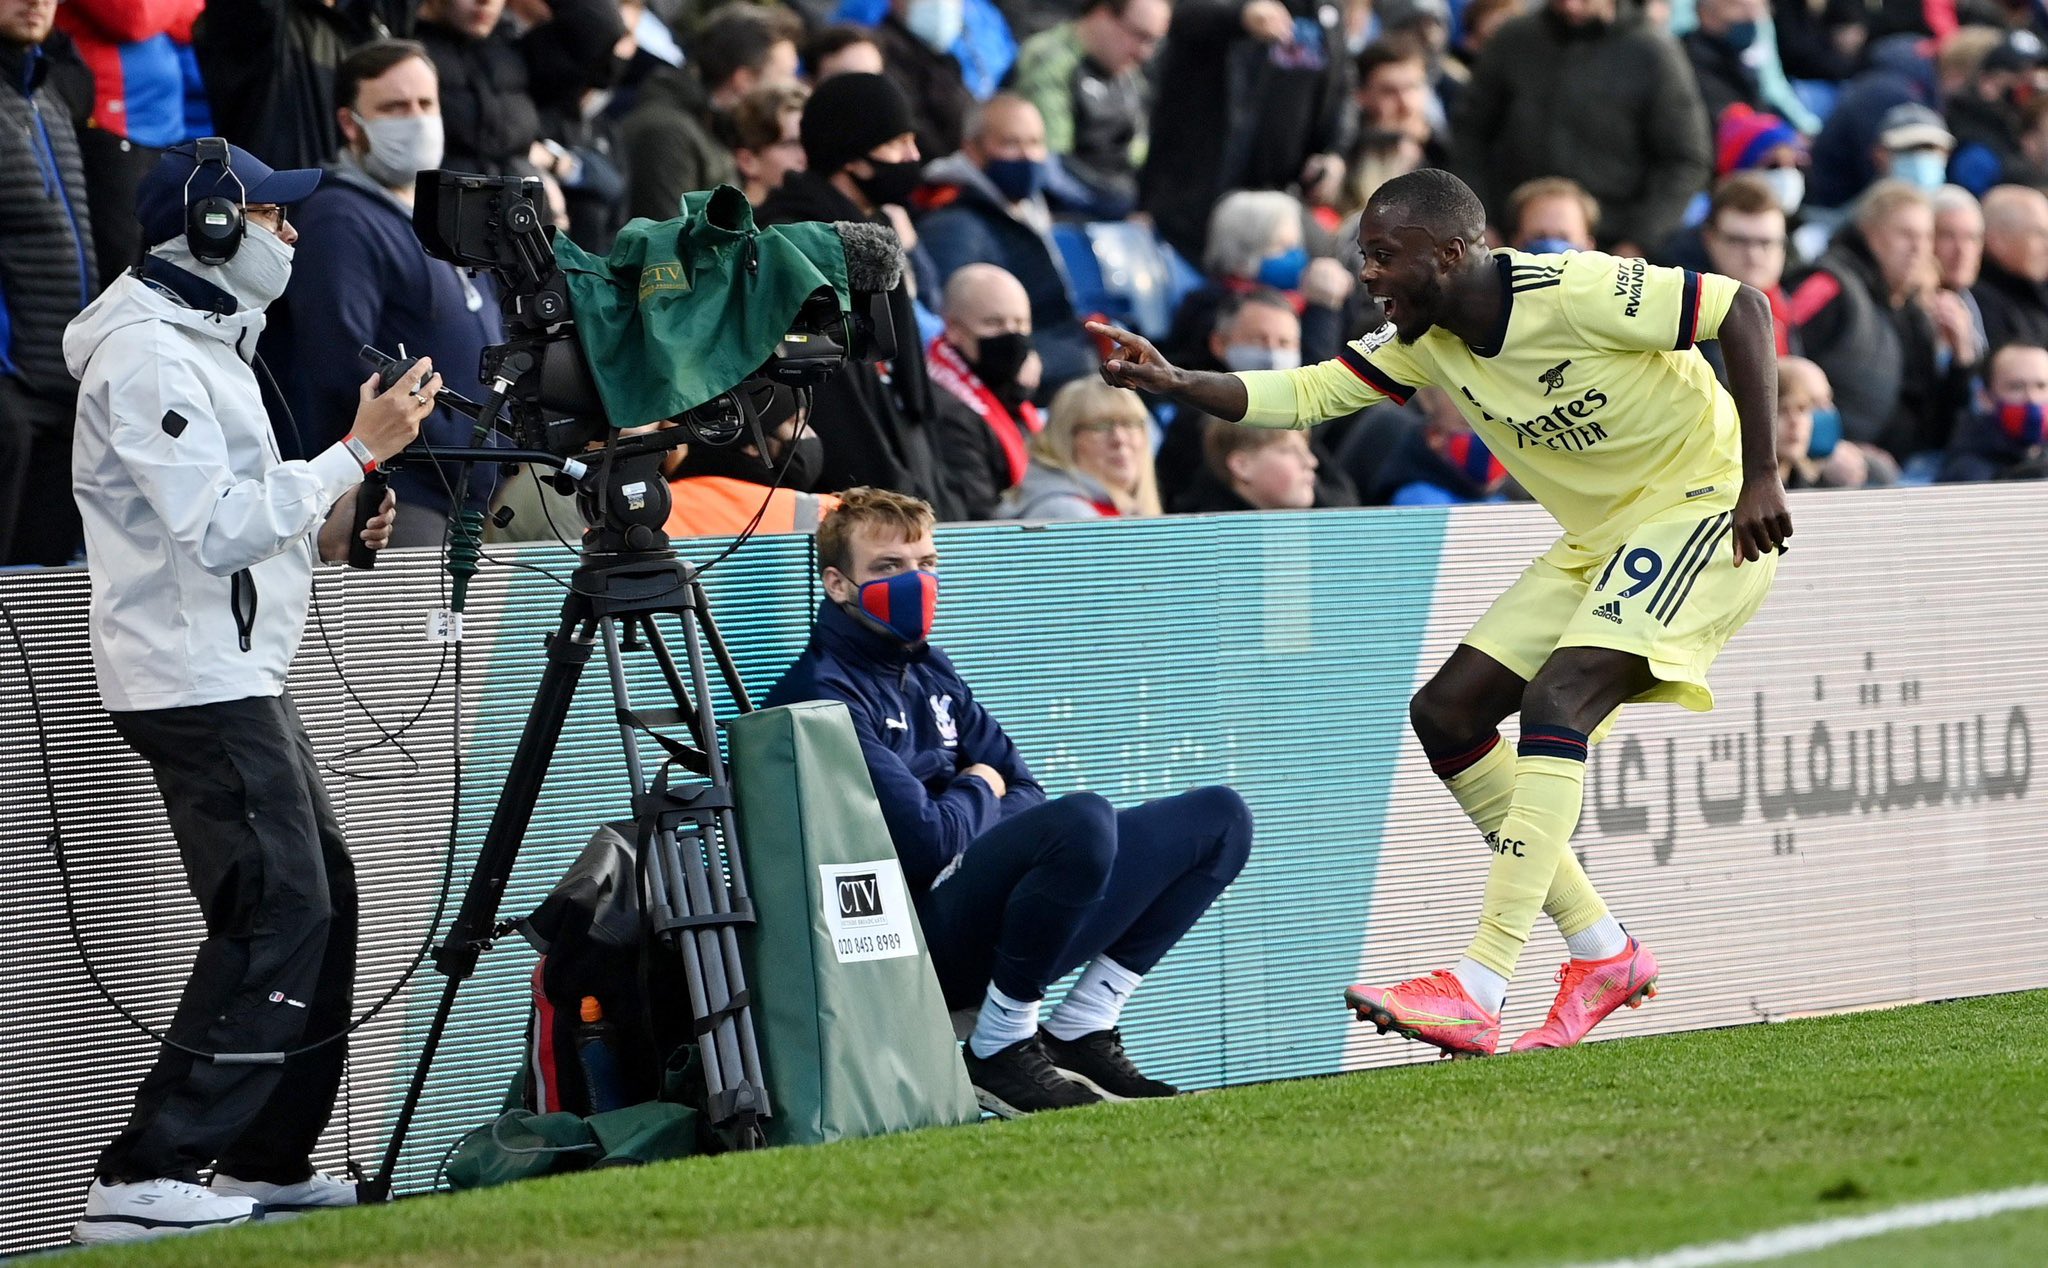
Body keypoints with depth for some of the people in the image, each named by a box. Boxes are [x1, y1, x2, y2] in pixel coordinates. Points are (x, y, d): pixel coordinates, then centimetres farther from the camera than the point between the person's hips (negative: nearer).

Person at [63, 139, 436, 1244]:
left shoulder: (204, 342, 18)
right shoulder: (146, 355, -15)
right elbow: (219, 530, -22)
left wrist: (336, 530, 6)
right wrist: (356, 452, -19)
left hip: (240, 672, 11)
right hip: (195, 683, -11)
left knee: (320, 892, 12)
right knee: (278, 909, -14)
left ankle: (268, 1163, 18)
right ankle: (143, 1183, -14)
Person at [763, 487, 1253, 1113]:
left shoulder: (931, 672, 19)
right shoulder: (821, 695, -11)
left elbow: (1026, 795, 17)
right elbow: (924, 840, -19)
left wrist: (967, 812, -6)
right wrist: (980, 791, 2)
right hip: (921, 939, -9)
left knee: (1218, 818, 7)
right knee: (1084, 818, -36)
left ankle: (1078, 1034, 1)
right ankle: (997, 1050, -18)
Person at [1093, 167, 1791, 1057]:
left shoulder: (1575, 292, -24)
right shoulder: (1423, 341, -1)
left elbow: (1742, 306, -22)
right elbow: (1302, 395, -3)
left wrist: (1760, 476, -25)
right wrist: (1175, 384, -20)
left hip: (1700, 505, -9)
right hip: (1598, 537, 9)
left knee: (1559, 694, -27)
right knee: (1446, 714, -1)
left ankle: (1479, 989, -31)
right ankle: (1603, 953, 7)